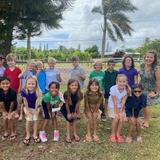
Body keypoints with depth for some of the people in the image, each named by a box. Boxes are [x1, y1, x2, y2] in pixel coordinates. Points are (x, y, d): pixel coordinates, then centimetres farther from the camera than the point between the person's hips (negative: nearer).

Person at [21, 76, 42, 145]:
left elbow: (38, 102, -17)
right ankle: (28, 135, 23)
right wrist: (26, 110, -10)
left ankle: (35, 135, 26)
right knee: (28, 121, 5)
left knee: (35, 120, 8)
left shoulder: (38, 92, -27)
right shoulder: (24, 91, -24)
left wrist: (37, 110, -12)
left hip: (35, 108, 0)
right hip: (28, 108, 0)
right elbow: (25, 102, -14)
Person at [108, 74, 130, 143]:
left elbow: (123, 102, -15)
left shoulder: (126, 89, -20)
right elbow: (115, 103, -23)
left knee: (121, 119, -8)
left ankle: (118, 134, 12)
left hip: (121, 106, 3)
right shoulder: (113, 89, -29)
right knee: (115, 119, -12)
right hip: (112, 106, -3)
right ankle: (113, 135, 8)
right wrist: (116, 113, -18)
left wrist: (120, 112, -18)